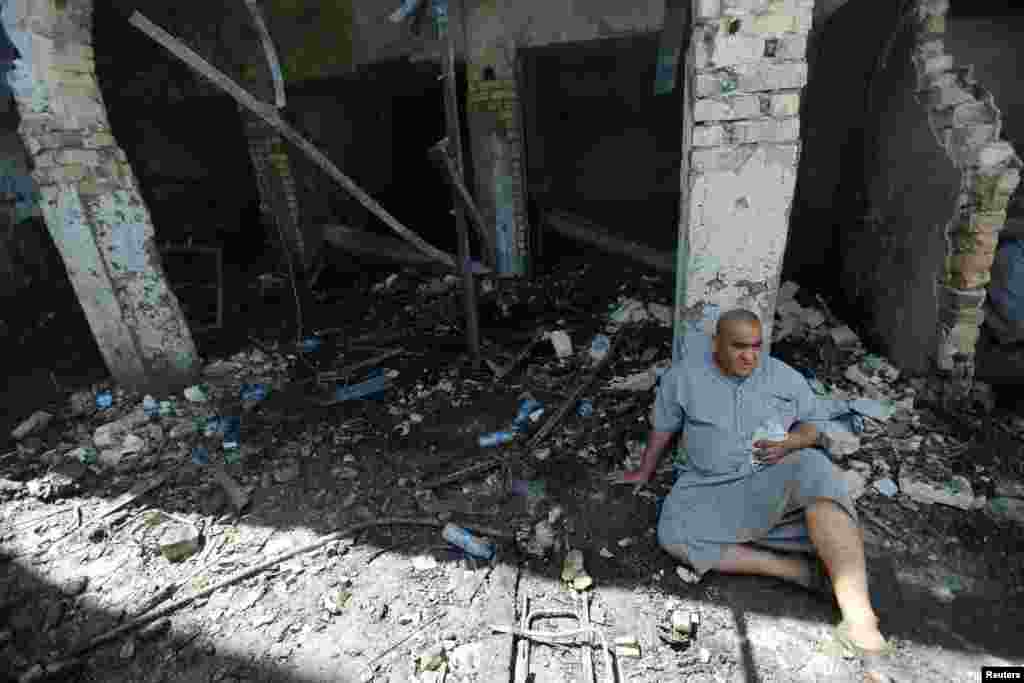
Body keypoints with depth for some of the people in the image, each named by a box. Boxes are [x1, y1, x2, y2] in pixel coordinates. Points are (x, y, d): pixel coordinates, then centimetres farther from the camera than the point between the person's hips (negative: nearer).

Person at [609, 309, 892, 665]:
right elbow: (663, 425, 11)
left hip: (774, 478, 0)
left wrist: (787, 444, -14)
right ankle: (804, 571, -21)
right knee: (674, 536, -28)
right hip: (713, 488, 0)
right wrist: (644, 472, 19)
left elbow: (813, 426, 9)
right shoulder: (684, 374, 0)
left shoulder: (785, 377, 3)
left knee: (816, 474, -34)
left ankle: (859, 615, -40)